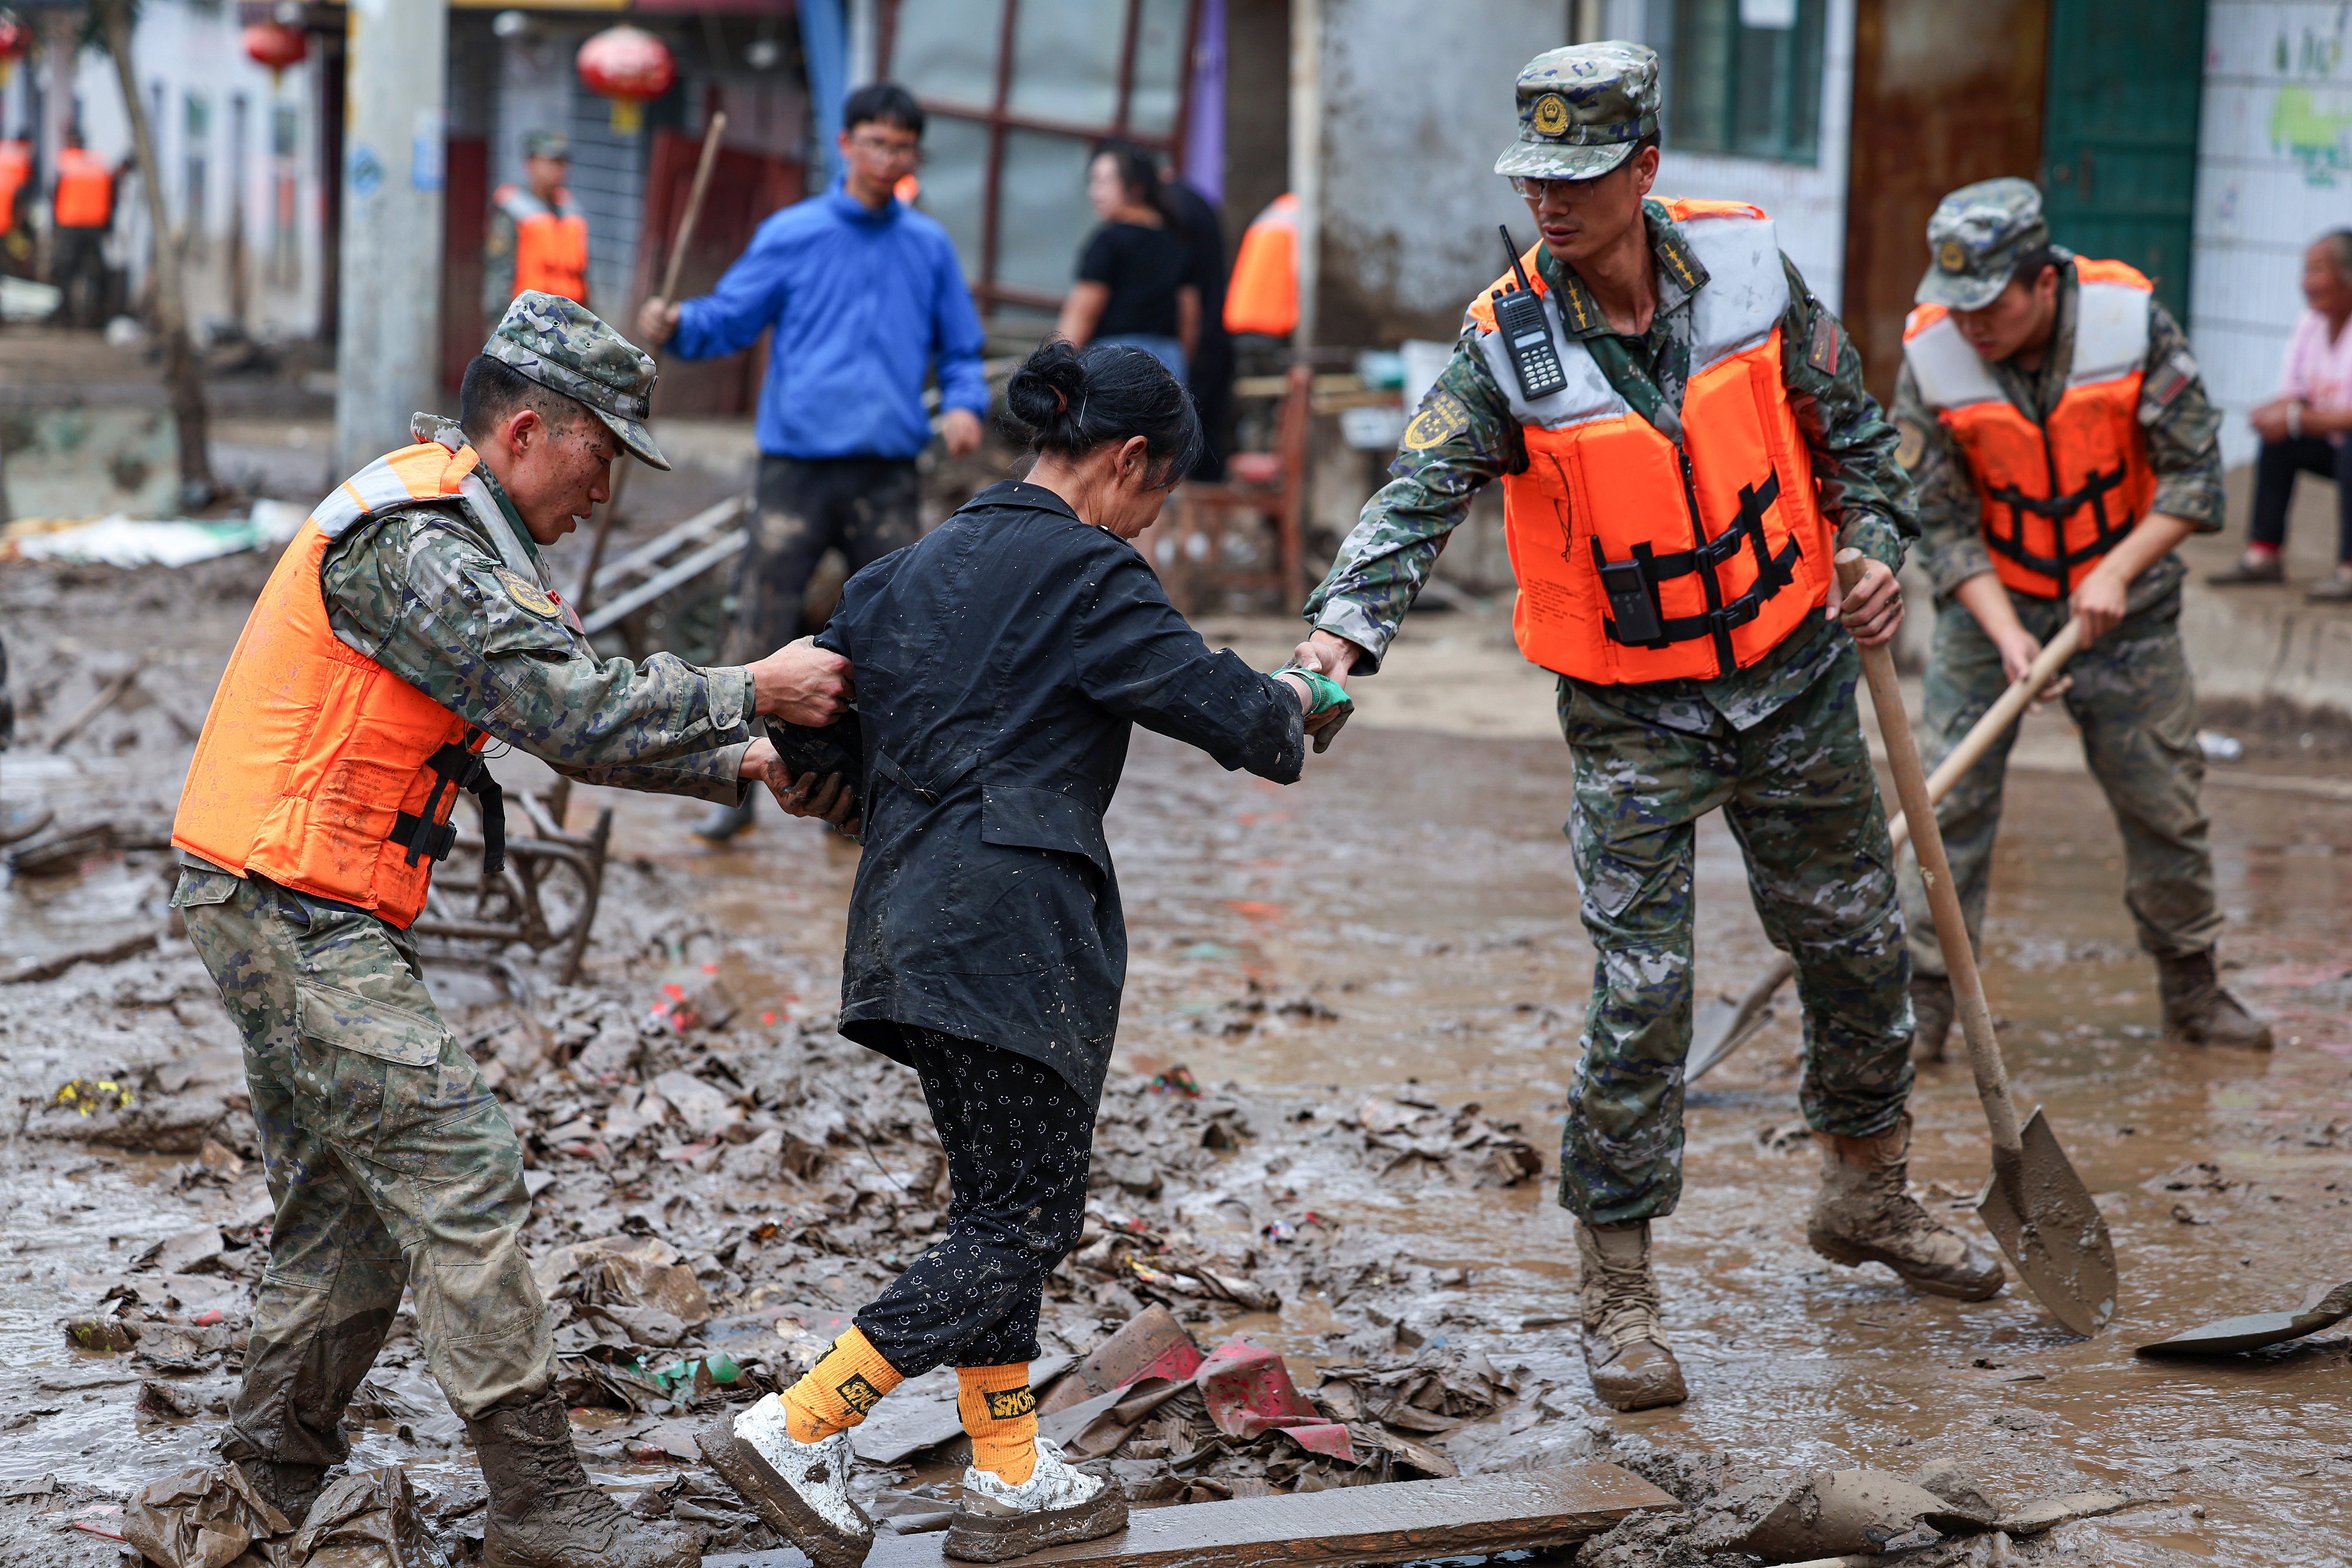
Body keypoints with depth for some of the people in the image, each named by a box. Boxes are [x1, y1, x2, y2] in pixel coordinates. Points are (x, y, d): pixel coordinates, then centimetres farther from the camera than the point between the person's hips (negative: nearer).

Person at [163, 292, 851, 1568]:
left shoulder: (461, 541, 16)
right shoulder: (410, 548, -18)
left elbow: (569, 707, 18)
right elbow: (575, 711, -24)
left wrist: (738, 766, 9)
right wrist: (751, 692, -15)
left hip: (276, 909, 11)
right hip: (293, 903, -11)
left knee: (346, 1200, 16)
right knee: (461, 1181, -10)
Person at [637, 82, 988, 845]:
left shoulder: (929, 247, 11)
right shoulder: (791, 236, 4)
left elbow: (959, 347, 17)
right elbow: (728, 318, 4)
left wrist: (964, 404, -4)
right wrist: (675, 325, -17)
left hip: (887, 474, 2)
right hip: (796, 466, -2)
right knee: (760, 626, -5)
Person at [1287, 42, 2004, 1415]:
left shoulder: (1746, 264, -9)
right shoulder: (1508, 346, -17)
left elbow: (1848, 422, 7)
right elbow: (1419, 501, -26)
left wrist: (1876, 546, -4)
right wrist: (1345, 628, -42)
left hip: (1794, 678, 3)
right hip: (1635, 715, -3)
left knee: (1860, 945, 17)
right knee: (1643, 993, -9)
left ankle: (1869, 1197, 40)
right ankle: (1620, 1292, 4)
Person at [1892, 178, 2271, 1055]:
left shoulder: (2133, 321, -18)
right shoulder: (1931, 357, -16)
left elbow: (2194, 472, -12)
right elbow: (1943, 522, -11)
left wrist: (2118, 572, -23)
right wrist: (2008, 635, -22)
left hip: (2123, 599, 0)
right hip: (1989, 603, 0)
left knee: (2166, 803, 6)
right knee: (1949, 801, -7)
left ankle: (2192, 990, 23)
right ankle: (1923, 999, 1)